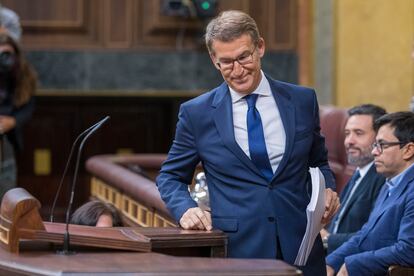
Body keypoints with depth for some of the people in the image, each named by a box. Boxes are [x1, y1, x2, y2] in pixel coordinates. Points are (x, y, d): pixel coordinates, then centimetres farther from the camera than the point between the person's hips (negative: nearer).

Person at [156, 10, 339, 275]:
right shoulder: (197, 113, 0)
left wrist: (327, 190, -4)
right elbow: (170, 176, 9)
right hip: (237, 250, -1)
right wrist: (186, 208, -11)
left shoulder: (303, 100, 4)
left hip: (300, 246, 2)